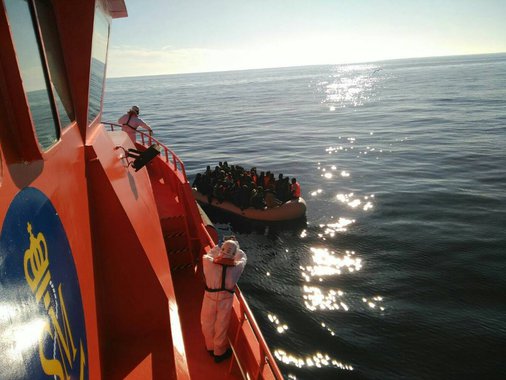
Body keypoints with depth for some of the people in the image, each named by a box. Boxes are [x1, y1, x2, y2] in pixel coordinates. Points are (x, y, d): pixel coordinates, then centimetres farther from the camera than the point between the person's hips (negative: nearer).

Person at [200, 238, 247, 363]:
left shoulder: (209, 263, -26)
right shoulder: (236, 267, -26)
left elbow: (209, 254, -1)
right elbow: (243, 257, -3)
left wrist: (220, 246, 11)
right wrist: (235, 245, 12)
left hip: (210, 298, 1)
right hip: (226, 300, -1)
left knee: (208, 324, 27)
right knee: (221, 327, 22)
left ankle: (211, 347, 52)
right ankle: (219, 352, 44)